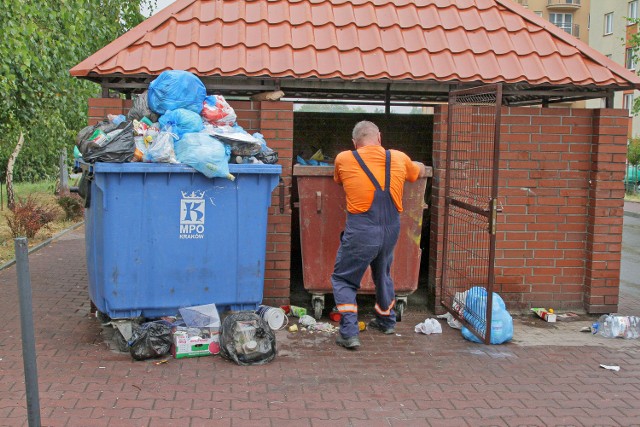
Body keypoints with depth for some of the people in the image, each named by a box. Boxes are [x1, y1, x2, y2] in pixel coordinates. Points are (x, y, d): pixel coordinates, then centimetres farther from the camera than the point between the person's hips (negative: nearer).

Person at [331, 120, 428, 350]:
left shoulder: (344, 159, -1)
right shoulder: (399, 158, 6)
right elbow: (420, 171, 27)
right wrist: (419, 166, 49)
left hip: (361, 230, -4)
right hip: (391, 229, 4)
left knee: (343, 279, 10)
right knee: (383, 274, 28)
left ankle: (349, 333, -1)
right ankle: (386, 320, 43)